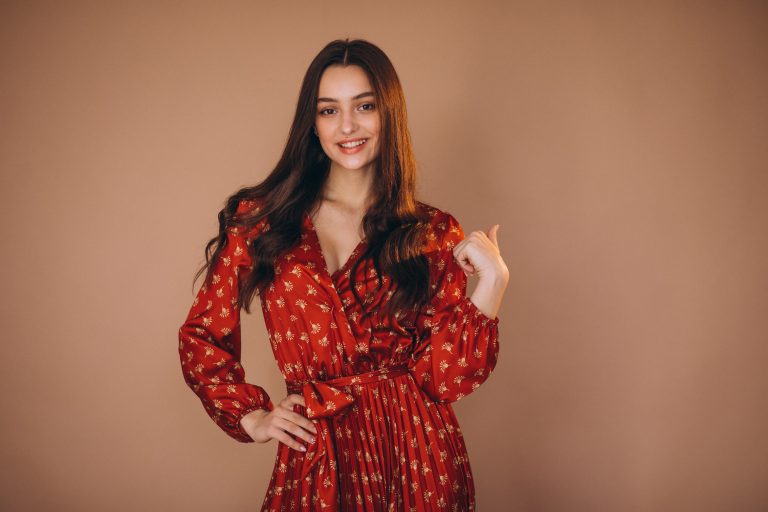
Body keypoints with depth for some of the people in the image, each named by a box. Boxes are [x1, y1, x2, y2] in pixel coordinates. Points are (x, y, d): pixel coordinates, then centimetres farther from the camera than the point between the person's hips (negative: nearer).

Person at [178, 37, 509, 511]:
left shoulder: (434, 234, 0)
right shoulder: (260, 221, 0)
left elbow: (444, 378, -6)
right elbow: (201, 337, 9)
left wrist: (491, 281, -15)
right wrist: (250, 416, 0)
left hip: (419, 459, 1)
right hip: (316, 461, 0)